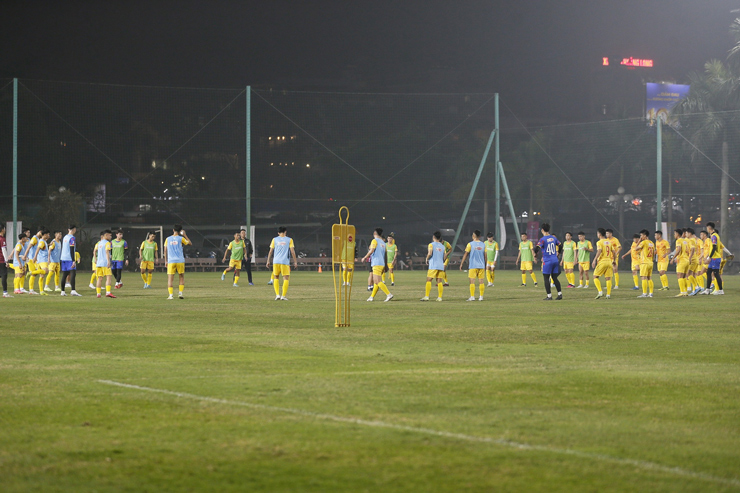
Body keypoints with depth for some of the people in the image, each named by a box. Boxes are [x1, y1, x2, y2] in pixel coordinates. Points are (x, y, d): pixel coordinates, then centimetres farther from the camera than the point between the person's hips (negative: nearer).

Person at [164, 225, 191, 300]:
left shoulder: (168, 239, 7)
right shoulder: (181, 238, 1)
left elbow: (165, 250, 8)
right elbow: (190, 243, 14)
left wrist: (166, 261, 14)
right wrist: (185, 235, 21)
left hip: (171, 261, 1)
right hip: (180, 261, -1)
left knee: (170, 278, 1)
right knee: (182, 277, 14)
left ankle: (170, 295, -10)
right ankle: (180, 293, 2)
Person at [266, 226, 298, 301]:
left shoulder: (274, 239, 9)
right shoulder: (289, 240, 5)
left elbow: (270, 251, 7)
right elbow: (292, 251, 1)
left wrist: (268, 261, 13)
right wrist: (295, 262, 6)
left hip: (276, 262, 2)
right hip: (285, 261, -2)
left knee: (276, 277, 15)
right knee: (286, 278, 2)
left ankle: (277, 295, 3)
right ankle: (283, 296, -7)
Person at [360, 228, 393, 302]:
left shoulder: (375, 241, -5)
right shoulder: (383, 243, 17)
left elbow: (371, 251, -17)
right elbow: (386, 255, 18)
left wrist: (365, 258, -6)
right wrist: (386, 266, 22)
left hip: (377, 264, -8)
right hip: (382, 264, 8)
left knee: (378, 281, -12)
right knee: (375, 281, 14)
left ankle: (389, 294, -23)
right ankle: (372, 297, 18)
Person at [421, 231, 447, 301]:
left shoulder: (431, 245, -2)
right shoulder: (443, 246, 12)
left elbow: (430, 254, -16)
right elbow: (445, 257, 10)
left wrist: (427, 259, 1)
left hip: (433, 266, -5)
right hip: (441, 266, 5)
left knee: (429, 280, -1)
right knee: (439, 281, 5)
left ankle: (426, 296, -8)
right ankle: (439, 297, 1)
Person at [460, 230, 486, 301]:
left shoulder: (470, 244, -5)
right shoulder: (483, 245, 6)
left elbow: (465, 255, -3)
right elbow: (485, 256, 10)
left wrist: (461, 264, 3)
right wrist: (485, 266, 19)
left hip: (473, 266, -3)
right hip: (481, 266, 3)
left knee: (472, 281, -2)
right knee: (481, 281, 6)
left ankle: (472, 297, -7)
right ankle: (481, 297, 6)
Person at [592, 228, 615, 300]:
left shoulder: (599, 242, -6)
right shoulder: (609, 242, 12)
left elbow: (599, 251, -19)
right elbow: (614, 252, 12)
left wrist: (595, 260, -19)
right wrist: (614, 261, 22)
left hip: (602, 261, -5)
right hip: (609, 261, 5)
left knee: (595, 276, 3)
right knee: (608, 278, 6)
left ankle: (600, 292, -11)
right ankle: (608, 294, 2)